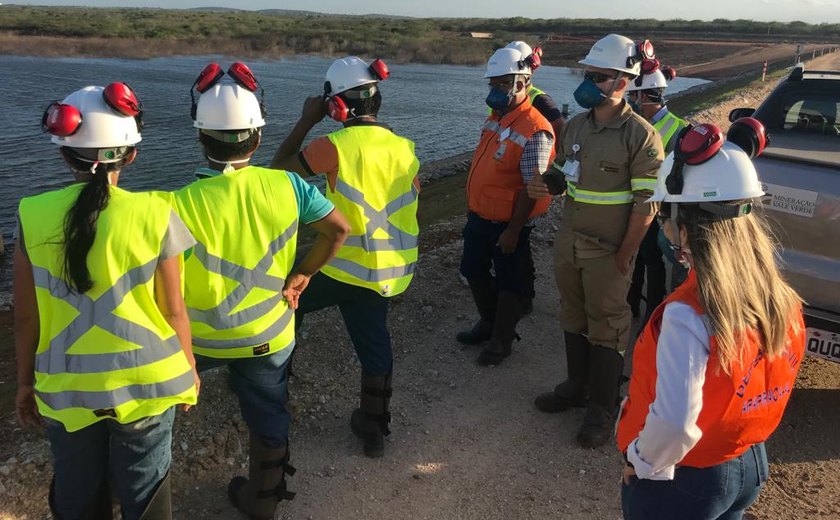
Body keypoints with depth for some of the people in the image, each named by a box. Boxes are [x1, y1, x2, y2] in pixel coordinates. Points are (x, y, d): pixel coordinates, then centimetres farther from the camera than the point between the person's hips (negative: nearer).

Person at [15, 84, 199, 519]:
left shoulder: (33, 216, -9)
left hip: (66, 388, 2)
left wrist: (25, 381, 12)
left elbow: (26, 317, -3)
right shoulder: (154, 215, -14)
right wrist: (188, 368, 8)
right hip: (146, 384, -1)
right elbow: (173, 310, -8)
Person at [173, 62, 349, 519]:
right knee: (269, 416, 21)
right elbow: (338, 229, -8)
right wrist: (301, 275, 2)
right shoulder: (285, 185, -16)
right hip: (270, 335, 2)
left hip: (202, 337, -2)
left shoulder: (183, 204, -24)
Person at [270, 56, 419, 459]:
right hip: (394, 270, 5)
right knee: (375, 345, 17)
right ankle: (373, 428, 31)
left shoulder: (334, 146, -14)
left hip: (348, 268, -5)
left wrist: (306, 120, 5)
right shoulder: (406, 148, 3)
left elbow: (279, 168, 0)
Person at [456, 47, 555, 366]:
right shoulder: (495, 118, 6)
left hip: (507, 223, -9)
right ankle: (489, 323, 41)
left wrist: (513, 230, -21)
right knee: (473, 271, 20)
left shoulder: (535, 131, -22)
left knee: (508, 283, 8)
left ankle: (501, 340, 25)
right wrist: (472, 208, 18)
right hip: (479, 216, 9)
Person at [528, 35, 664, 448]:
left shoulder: (640, 136, -15)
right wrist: (548, 186, -7)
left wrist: (623, 257, -15)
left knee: (607, 327, 6)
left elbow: (646, 205, -15)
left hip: (607, 250, -6)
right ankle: (577, 385, 37)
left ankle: (602, 408, 20)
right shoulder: (575, 126, 5)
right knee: (573, 317, 18)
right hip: (568, 241, 7)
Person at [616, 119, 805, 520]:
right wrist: (734, 438, 15)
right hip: (751, 464, 7)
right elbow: (772, 382, 3)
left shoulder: (688, 315, -32)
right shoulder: (778, 295, -9)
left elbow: (673, 423, -34)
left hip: (683, 483, -6)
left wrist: (643, 464, -15)